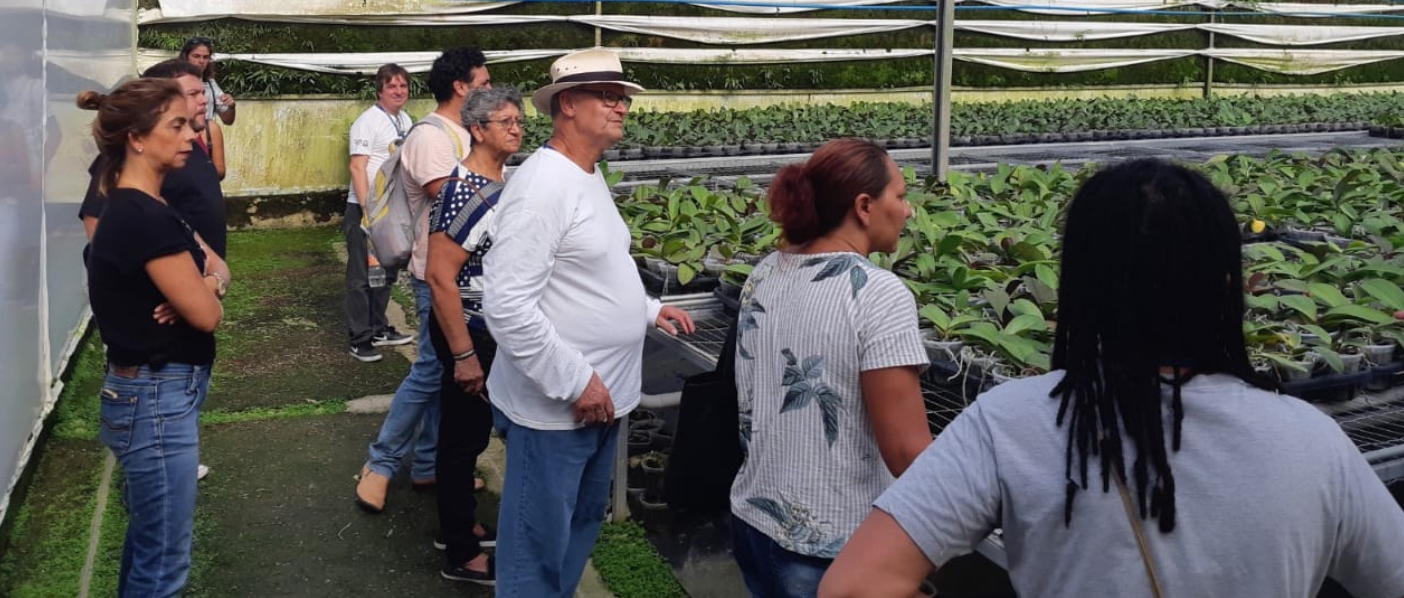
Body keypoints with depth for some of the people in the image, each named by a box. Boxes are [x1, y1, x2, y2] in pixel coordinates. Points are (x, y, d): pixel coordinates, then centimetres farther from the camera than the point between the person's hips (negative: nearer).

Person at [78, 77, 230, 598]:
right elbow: (206, 314, -20)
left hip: (157, 391, 10)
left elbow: (217, 266, 11)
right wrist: (205, 288, 2)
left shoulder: (140, 208, 9)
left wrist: (207, 280, -11)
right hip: (159, 398, -10)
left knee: (148, 542, 23)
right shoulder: (145, 218, -22)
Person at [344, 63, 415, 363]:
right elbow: (357, 167, -17)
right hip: (366, 207, -8)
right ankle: (359, 339, 6)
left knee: (387, 272, 16)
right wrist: (368, 210, -23)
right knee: (362, 275, -1)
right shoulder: (368, 121, -12)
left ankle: (378, 329, 29)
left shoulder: (406, 121, 10)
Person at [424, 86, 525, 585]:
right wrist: (463, 355, -25)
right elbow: (439, 276, -26)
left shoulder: (501, 181, 6)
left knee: (472, 432, 20)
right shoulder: (467, 192, -23)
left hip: (491, 331, 9)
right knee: (462, 437, 4)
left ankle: (459, 525, 37)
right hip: (468, 333, -9)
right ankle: (461, 556, 17)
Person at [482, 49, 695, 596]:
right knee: (539, 546, 6)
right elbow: (507, 305, -27)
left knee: (585, 520, 24)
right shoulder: (543, 184, -21)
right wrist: (575, 381, -24)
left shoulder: (590, 177, 10)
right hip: (555, 405, -10)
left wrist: (646, 309, 14)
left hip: (602, 397, 10)